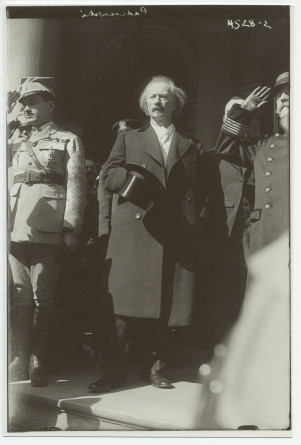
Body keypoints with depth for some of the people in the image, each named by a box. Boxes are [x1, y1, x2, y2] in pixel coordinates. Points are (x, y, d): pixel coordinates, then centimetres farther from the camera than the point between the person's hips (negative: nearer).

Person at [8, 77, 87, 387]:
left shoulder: (68, 141, 8)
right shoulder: (16, 142, 23)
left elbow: (76, 186, 0)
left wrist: (71, 229, -9)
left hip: (47, 229, -4)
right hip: (16, 227, 4)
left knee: (42, 295, -4)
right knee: (21, 294, 3)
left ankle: (38, 362, 2)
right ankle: (20, 360, 8)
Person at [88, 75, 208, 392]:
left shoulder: (190, 147, 18)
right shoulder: (128, 139, 18)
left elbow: (198, 194, 12)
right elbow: (108, 177, 8)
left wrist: (192, 234, 0)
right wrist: (133, 178, -10)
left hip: (174, 237, 1)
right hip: (134, 233, -1)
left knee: (163, 306, 2)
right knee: (128, 306, -6)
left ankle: (153, 368, 12)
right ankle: (116, 370, 0)